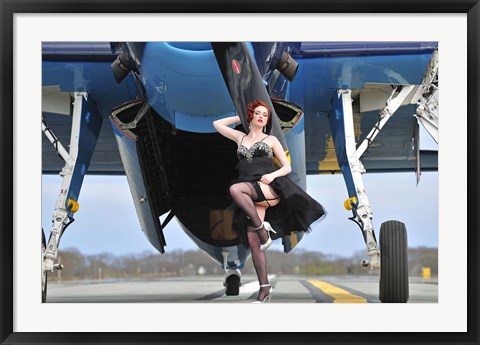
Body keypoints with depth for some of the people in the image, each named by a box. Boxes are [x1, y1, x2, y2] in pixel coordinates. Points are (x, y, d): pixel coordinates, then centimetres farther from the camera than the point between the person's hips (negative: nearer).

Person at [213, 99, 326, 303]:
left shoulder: (271, 140, 15)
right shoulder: (240, 138, 23)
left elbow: (287, 167, 11)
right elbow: (217, 124, 26)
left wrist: (273, 175, -9)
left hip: (270, 187, -3)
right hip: (252, 194, 3)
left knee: (235, 189, -34)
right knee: (253, 241, -10)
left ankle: (263, 229, -25)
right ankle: (265, 287, -8)